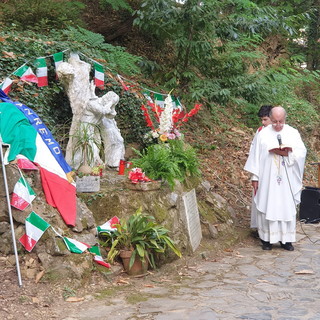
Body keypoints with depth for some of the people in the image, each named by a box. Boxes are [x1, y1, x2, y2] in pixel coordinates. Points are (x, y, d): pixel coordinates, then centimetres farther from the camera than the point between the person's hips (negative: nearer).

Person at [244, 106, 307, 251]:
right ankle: (267, 238, 12)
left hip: (287, 180, 1)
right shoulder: (263, 134, 1)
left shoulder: (293, 133, 3)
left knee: (287, 207, 4)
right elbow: (256, 156, 2)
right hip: (267, 179, -1)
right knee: (267, 206, 2)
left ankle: (286, 238, 14)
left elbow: (302, 152, -4)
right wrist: (254, 177, -1)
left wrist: (287, 153, -21)